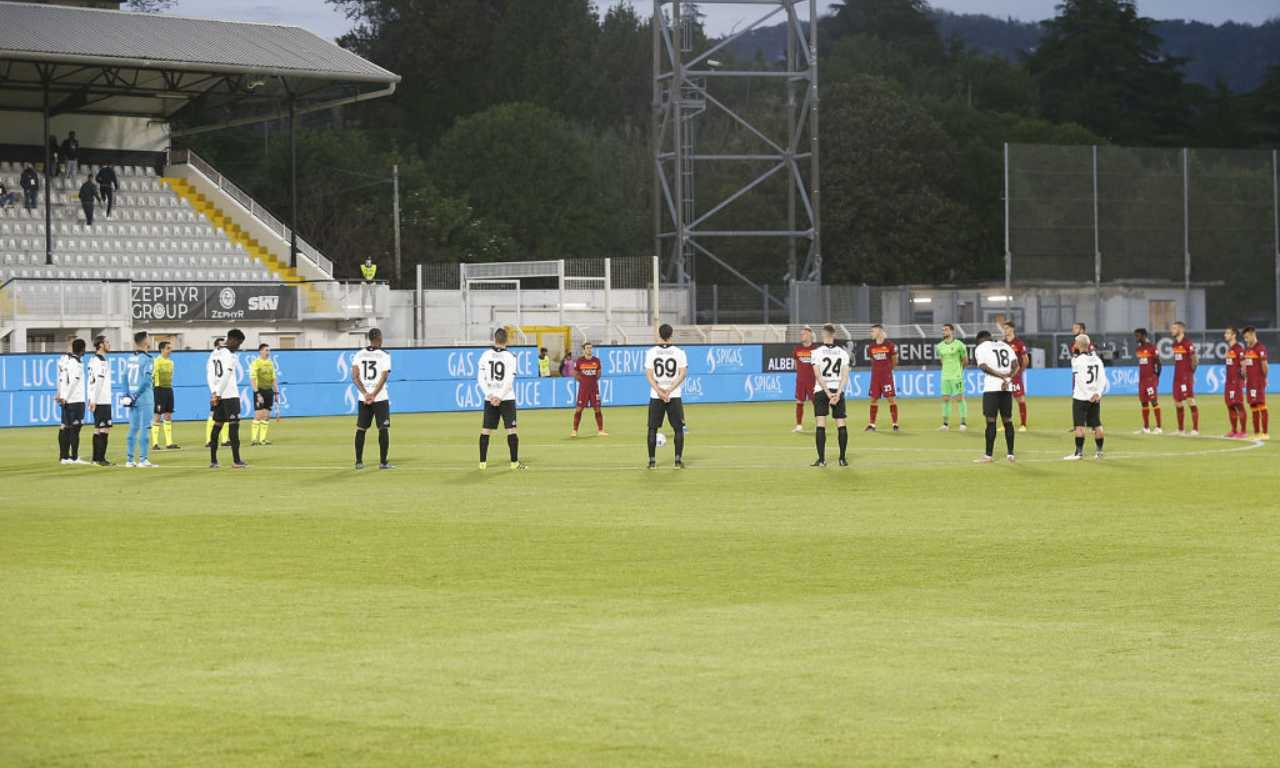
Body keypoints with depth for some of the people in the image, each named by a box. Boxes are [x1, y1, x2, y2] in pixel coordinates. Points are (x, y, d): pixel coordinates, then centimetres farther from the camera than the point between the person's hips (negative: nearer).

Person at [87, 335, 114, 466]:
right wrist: (93, 401, -18)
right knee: (104, 429, -7)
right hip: (102, 401, -9)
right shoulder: (101, 361, -13)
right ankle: (100, 458, -8)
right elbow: (98, 382, -17)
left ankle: (97, 458, 14)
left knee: (98, 429, 11)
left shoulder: (93, 360, 14)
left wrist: (91, 400, 15)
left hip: (97, 400, 9)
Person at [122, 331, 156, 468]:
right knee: (145, 428, -3)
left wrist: (127, 394, 7)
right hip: (144, 398, -6)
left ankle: (129, 459, 10)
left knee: (133, 429, 10)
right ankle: (143, 459, -5)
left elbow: (125, 378, 9)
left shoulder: (130, 359, 10)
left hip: (132, 398, 6)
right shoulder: (147, 359, -10)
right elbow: (146, 380, -18)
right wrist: (136, 395, -14)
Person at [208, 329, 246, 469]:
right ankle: (236, 460, -9)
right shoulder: (229, 354, -11)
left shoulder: (215, 353, 15)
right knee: (234, 425, -6)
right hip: (230, 394, -8)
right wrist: (217, 394, -13)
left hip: (218, 395, 8)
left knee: (217, 425, 9)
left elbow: (211, 375, 11)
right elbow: (226, 376, -17)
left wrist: (214, 393, 4)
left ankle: (213, 461, 8)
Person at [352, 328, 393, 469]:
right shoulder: (384, 355, -5)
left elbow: (355, 376, -3)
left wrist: (365, 393, -9)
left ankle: (359, 462, 11)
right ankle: (383, 462, -2)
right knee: (383, 428, 1)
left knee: (361, 429, 10)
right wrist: (373, 395, -16)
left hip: (363, 398, 4)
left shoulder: (359, 355, 6)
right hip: (380, 398, -4)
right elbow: (384, 377, -14)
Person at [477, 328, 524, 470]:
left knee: (485, 430, 8)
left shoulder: (485, 355, 2)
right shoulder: (510, 357, -6)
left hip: (490, 399, 3)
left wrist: (490, 395, -4)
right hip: (507, 399, -3)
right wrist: (500, 397, -10)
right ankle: (514, 462, -1)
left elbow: (480, 377, -2)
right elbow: (509, 381, -12)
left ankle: (483, 461, 8)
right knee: (511, 430, 1)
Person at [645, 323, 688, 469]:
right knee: (678, 428, 8)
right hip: (674, 396, 0)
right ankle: (678, 460, -1)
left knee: (653, 428, 8)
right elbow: (683, 374, -7)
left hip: (655, 397, 0)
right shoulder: (679, 352, -1)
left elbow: (649, 375, -6)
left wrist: (659, 391, -10)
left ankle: (652, 461, 5)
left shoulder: (651, 352, 0)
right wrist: (669, 390, -10)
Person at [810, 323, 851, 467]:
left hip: (821, 391, -2)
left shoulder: (816, 353, -4)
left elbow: (818, 376, -10)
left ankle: (821, 459, -9)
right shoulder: (843, 352, 4)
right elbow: (845, 376, -4)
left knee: (820, 425, -3)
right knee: (842, 425, 6)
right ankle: (843, 458, 6)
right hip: (838, 390, 2)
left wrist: (828, 393, -11)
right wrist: (838, 393, -9)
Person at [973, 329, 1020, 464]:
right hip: (1007, 388, 5)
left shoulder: (980, 348, 3)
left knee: (991, 421, -3)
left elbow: (984, 367, -13)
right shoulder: (1005, 346, 18)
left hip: (991, 387, -5)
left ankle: (989, 455, -4)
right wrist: (1007, 379, -6)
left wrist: (1002, 376, -12)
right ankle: (1010, 454, 13)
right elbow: (1015, 365, 5)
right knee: (1007, 420, 11)